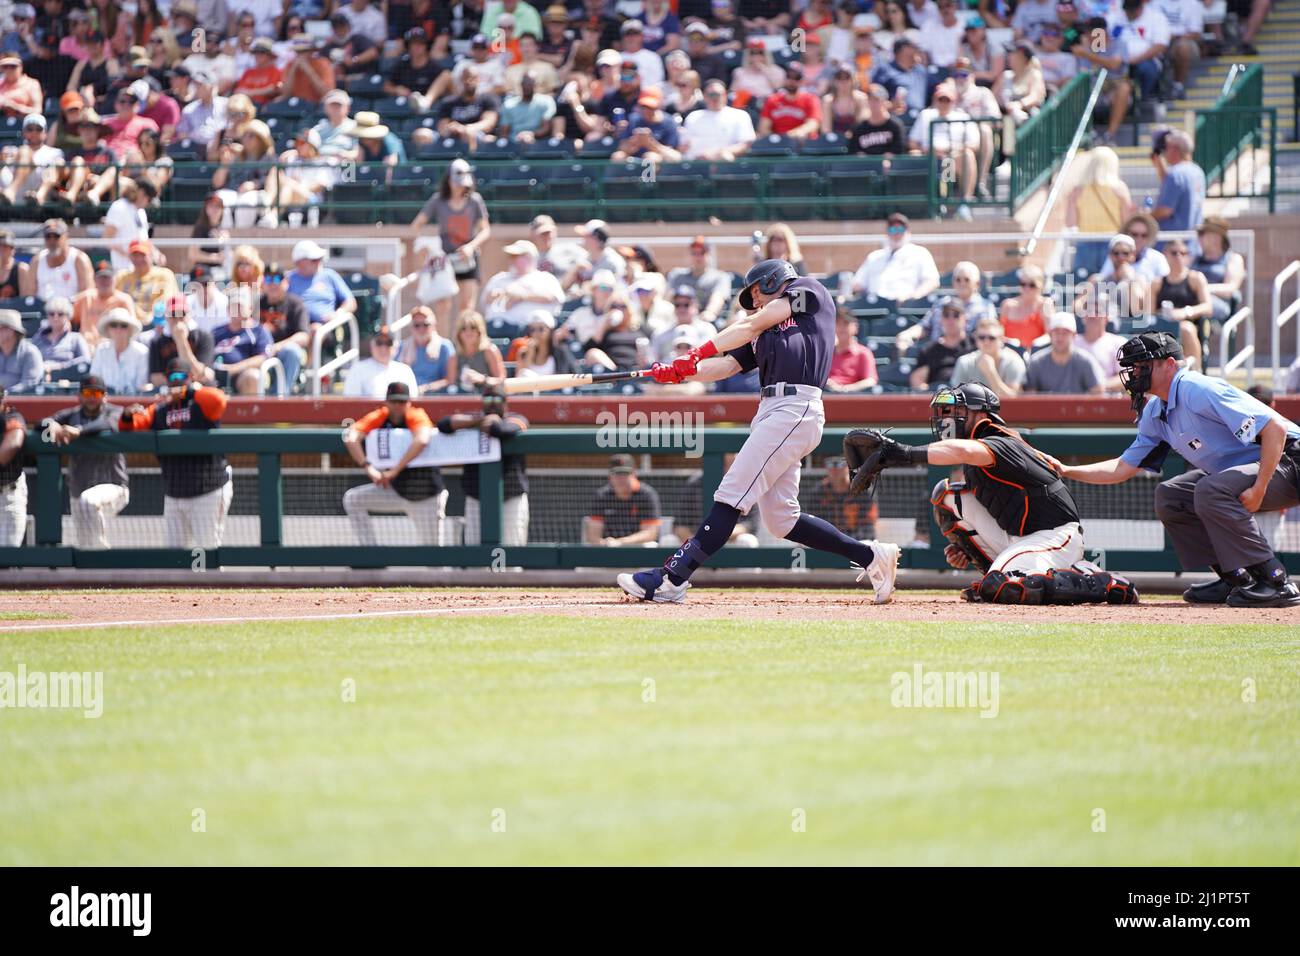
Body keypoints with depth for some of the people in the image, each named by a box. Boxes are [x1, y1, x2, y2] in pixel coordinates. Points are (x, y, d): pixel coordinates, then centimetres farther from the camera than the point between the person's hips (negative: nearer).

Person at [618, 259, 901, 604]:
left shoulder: (809, 291, 9)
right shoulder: (762, 334, 29)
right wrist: (681, 372, 0)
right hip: (771, 411, 9)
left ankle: (671, 580, -18)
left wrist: (701, 351, -6)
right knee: (780, 519, 8)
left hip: (796, 407, -9)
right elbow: (726, 365, 16)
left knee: (731, 496, -13)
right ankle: (871, 557, 16)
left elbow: (754, 324, -1)